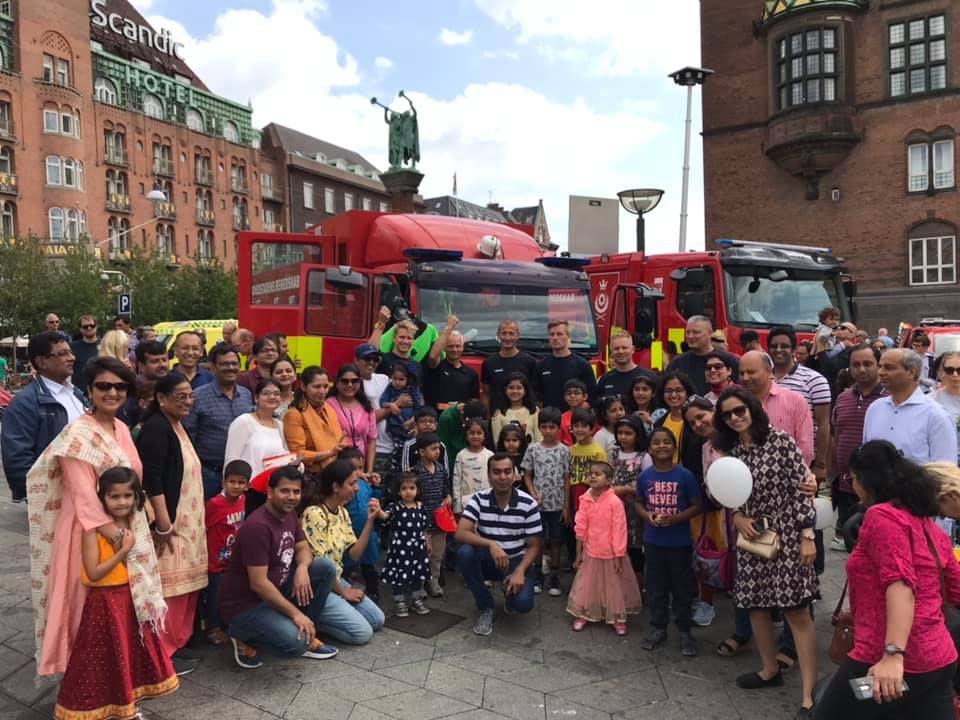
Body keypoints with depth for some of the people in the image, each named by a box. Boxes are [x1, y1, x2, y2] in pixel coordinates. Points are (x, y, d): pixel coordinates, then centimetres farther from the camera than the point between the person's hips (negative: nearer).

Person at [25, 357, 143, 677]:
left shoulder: (121, 429, 7)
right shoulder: (78, 434, -16)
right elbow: (83, 495, -22)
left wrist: (131, 529, 11)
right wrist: (112, 533, -26)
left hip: (127, 528, 7)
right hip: (93, 531, -7)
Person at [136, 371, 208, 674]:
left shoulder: (177, 426, 13)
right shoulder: (156, 428, -16)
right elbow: (151, 481, -22)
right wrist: (163, 524, -24)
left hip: (186, 522, 10)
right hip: (170, 523, -10)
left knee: (185, 587, 14)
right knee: (168, 589, -2)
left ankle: (175, 644, 25)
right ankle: (163, 652, 10)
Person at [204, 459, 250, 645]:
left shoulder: (242, 499, -4)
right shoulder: (214, 504, -26)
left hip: (233, 560, 7)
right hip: (216, 561, -7)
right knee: (215, 596, 10)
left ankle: (227, 625, 39)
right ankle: (213, 629, 27)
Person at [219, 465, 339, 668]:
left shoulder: (289, 514, 2)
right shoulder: (257, 526, -26)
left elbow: (303, 548, 9)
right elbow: (258, 584, -27)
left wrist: (302, 568, -16)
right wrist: (295, 613, -24)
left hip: (275, 590, 9)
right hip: (244, 604, -9)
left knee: (325, 567, -5)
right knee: (295, 643, -27)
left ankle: (307, 636, 7)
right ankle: (243, 635, 2)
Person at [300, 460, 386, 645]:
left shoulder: (342, 512, 6)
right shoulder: (314, 514, -22)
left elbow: (354, 554, 1)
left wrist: (370, 520, -8)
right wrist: (343, 591, -8)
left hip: (335, 580, 9)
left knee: (377, 619, 5)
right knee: (362, 632, -15)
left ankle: (320, 617, 11)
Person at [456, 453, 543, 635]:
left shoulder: (528, 504, -13)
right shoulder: (479, 500, -11)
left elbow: (535, 546, -9)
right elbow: (460, 534, -22)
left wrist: (520, 571, -26)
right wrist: (491, 544, -37)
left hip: (517, 562, -1)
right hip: (488, 560, 1)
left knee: (523, 603, -28)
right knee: (464, 552, -31)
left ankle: (509, 592, 13)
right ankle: (485, 608, -9)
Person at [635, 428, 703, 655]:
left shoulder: (685, 475, -11)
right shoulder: (644, 476, -2)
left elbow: (697, 506, -7)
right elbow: (638, 503, 10)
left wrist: (675, 518, -19)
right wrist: (647, 516, -11)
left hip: (680, 542, -3)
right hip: (653, 541, 3)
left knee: (682, 588, 9)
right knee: (655, 587, 13)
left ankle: (685, 632, 24)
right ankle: (658, 628, 29)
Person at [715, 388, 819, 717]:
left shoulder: (780, 441, -10)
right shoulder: (730, 451, 6)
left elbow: (802, 489, -12)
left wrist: (807, 536, -14)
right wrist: (736, 516, -7)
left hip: (786, 536, -6)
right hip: (750, 538, 6)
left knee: (797, 612, -5)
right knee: (755, 606, 14)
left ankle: (807, 695, 1)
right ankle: (770, 670, 35)